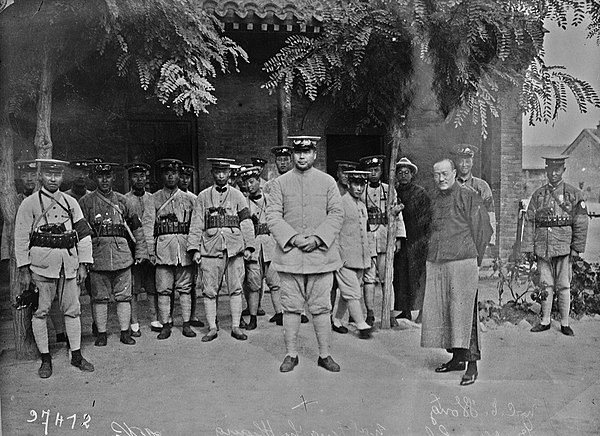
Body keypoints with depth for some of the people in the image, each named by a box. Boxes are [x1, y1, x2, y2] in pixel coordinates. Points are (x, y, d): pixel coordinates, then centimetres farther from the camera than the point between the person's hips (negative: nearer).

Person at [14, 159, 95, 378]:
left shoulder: (70, 202, 9)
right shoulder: (29, 204, 0)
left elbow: (84, 234, 9)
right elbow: (21, 239, -2)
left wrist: (83, 265, 3)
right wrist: (23, 269, -6)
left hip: (69, 263, 3)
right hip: (41, 264, -3)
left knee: (72, 310, 7)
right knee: (40, 311, 3)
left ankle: (76, 355, 17)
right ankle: (45, 358, 15)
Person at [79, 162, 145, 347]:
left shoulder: (122, 201, 10)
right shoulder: (86, 202, 4)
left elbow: (136, 227, 13)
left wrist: (140, 252, 9)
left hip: (122, 255, 2)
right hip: (97, 255, -1)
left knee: (124, 296, 5)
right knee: (100, 297, 5)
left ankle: (125, 332, 14)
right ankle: (101, 333, 16)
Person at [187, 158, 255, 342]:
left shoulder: (237, 196, 11)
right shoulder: (203, 197, 10)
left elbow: (246, 223, 8)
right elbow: (196, 225, 6)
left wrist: (248, 246, -1)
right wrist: (194, 249, -2)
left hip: (235, 248, 0)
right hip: (210, 249, 0)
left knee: (236, 289, 2)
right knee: (209, 291, 1)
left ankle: (236, 327, 11)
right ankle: (212, 328, 10)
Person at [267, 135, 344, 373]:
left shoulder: (328, 182, 8)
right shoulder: (279, 183, 6)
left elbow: (337, 214, 2)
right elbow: (273, 216, 0)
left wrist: (317, 238, -11)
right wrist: (293, 238, -13)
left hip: (321, 253, 0)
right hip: (289, 254, 0)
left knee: (321, 308, 4)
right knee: (291, 307, 5)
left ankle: (324, 355, 16)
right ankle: (291, 355, 16)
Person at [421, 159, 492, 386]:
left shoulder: (469, 196, -3)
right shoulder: (434, 198, 15)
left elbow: (483, 230, -2)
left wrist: (474, 259, 1)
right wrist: (433, 252, 16)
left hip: (462, 263, -6)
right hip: (435, 264, 7)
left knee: (464, 312, -6)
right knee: (440, 311, 7)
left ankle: (472, 363, 0)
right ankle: (457, 357, 20)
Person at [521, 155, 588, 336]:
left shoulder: (574, 194, 3)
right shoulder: (538, 194, 8)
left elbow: (581, 224, 1)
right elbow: (529, 222, 6)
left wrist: (577, 247, -4)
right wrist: (528, 247, 1)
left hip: (564, 247, -2)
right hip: (542, 247, 2)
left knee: (564, 286, 3)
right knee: (546, 285, 8)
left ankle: (565, 323, 15)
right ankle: (545, 321, 18)